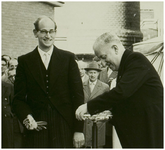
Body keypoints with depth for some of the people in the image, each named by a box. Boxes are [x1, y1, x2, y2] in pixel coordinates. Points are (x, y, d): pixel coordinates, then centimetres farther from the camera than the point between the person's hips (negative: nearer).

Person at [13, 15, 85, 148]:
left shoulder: (68, 58, 7)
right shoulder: (25, 61, 9)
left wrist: (79, 130, -3)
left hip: (64, 127, 0)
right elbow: (19, 98, 9)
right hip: (37, 128, 1)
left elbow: (78, 95, 3)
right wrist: (26, 117, -11)